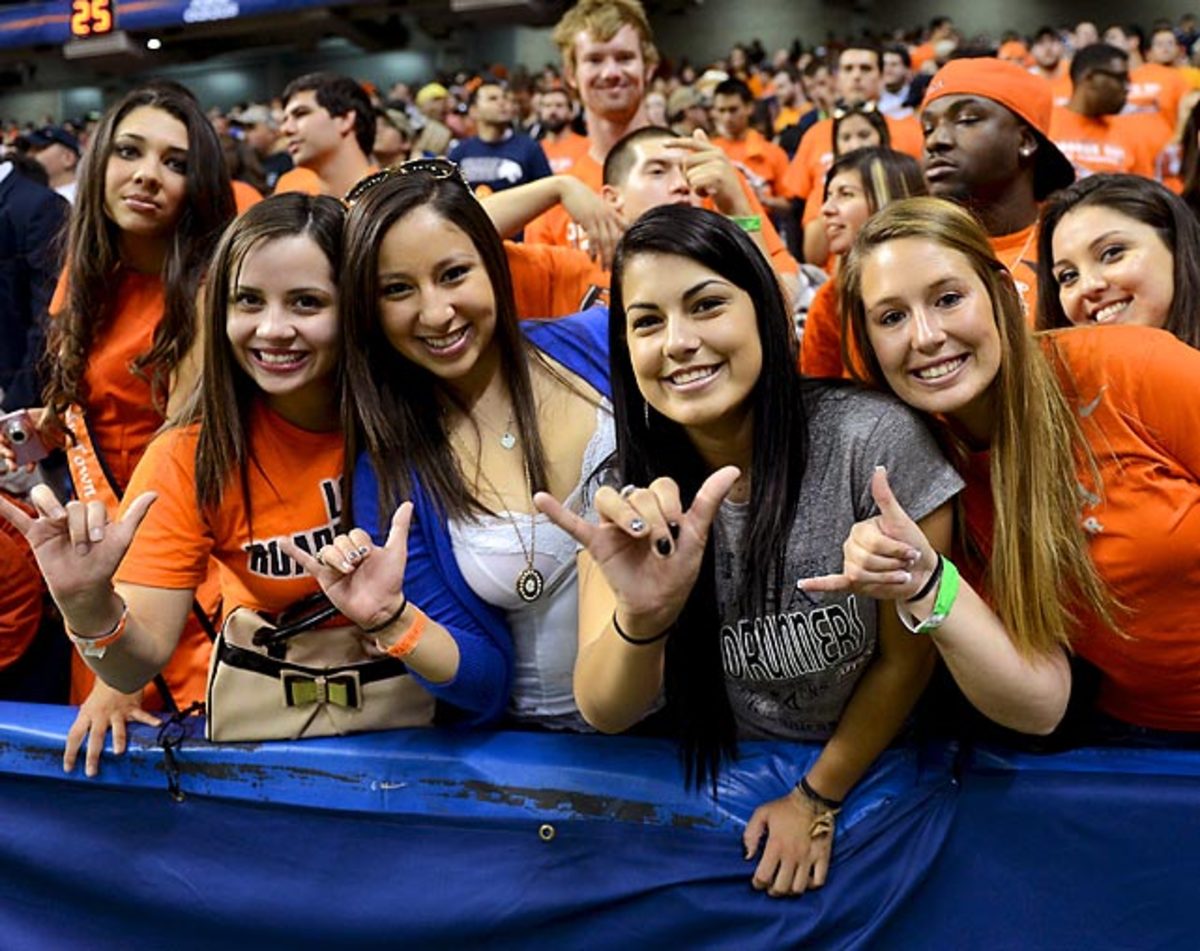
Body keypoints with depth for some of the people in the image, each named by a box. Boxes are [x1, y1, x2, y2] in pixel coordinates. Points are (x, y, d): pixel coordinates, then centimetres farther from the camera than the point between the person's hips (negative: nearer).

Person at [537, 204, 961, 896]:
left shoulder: (871, 440, -21)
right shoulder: (628, 479, -12)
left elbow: (906, 656, -9)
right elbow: (606, 712, -18)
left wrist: (818, 799, -1)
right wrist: (641, 616, -38)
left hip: (873, 773, -2)